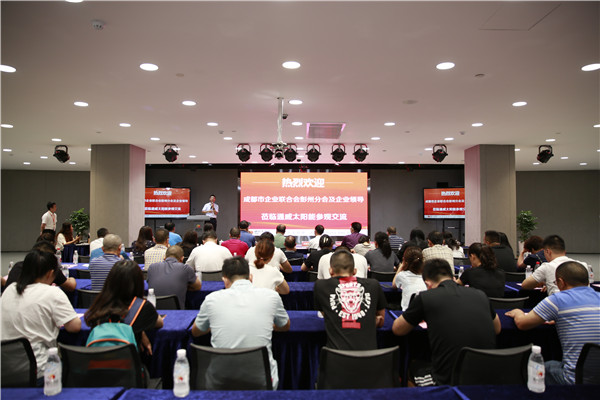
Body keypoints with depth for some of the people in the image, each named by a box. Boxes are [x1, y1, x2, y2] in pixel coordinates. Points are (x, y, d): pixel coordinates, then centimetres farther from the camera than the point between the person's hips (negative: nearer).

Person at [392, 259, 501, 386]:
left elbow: (397, 330, 7)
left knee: (411, 369, 24)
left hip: (448, 381, -5)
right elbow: (497, 329, 24)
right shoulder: (480, 295, 4)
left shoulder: (425, 297, -8)